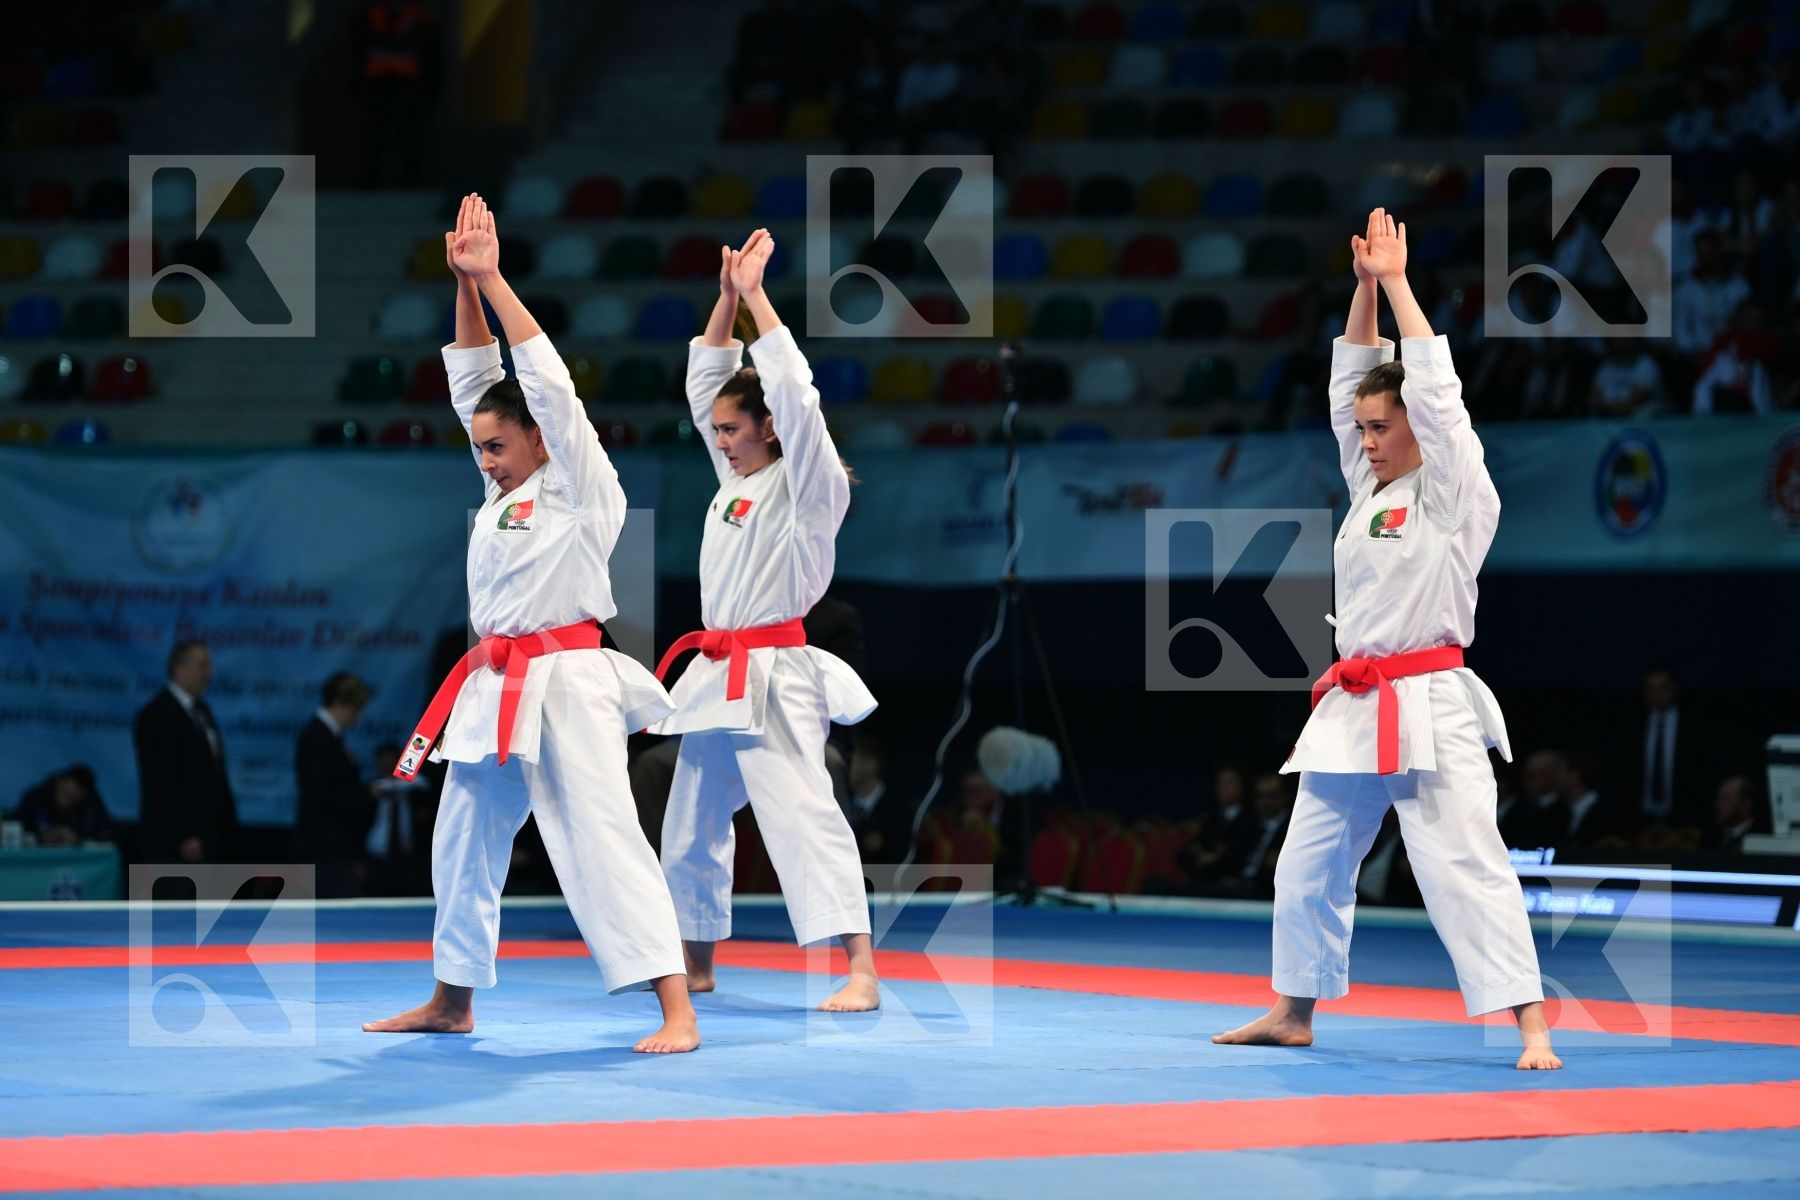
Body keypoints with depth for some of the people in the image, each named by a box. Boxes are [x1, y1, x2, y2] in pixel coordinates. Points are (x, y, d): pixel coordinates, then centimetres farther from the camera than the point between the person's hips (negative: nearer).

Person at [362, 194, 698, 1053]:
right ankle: (452, 1002, 30)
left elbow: (549, 386, -14)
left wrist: (495, 281, -13)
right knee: (463, 845, 15)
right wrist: (464, 285, 1)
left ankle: (678, 1013, -18)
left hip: (562, 690, -8)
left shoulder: (582, 492, -6)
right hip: (493, 688, 8)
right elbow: (473, 378, 12)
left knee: (603, 839, -15)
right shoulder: (502, 493, 14)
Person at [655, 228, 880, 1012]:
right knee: (691, 827, 15)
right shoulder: (735, 482, 16)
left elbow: (794, 393, -18)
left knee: (803, 816, -19)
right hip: (714, 679, 9)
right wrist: (726, 299, 8)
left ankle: (862, 971, -26)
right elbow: (704, 383, 18)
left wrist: (756, 296, -13)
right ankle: (695, 966, 28)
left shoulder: (806, 488, -6)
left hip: (773, 680, -9)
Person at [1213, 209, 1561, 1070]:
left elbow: (1434, 391, -14)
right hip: (1352, 709, 8)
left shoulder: (1455, 496, -6)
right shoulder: (1370, 489, 15)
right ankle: (1293, 1013, 28)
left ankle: (1532, 1031, -18)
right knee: (1308, 866, 14)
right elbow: (1351, 382, 14)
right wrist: (1364, 288, 5)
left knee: (1466, 867, -15)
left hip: (1427, 713, -8)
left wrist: (1397, 284, -9)